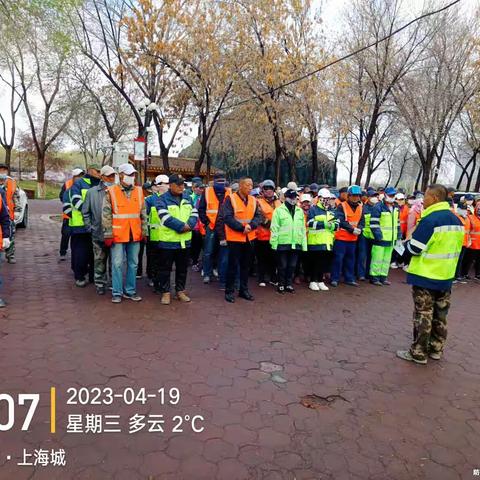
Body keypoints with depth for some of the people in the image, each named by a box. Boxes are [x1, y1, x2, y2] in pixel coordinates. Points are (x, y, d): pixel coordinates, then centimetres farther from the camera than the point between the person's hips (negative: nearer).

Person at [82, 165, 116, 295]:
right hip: (98, 233, 1)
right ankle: (100, 284, 22)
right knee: (99, 260, 9)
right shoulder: (92, 192, 4)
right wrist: (89, 226, 3)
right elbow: (85, 211, 10)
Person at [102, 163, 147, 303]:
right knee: (117, 264, 2)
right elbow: (106, 215, -4)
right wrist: (108, 234, -7)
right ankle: (117, 293, 14)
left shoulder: (139, 191, 8)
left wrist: (144, 231, 9)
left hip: (135, 235, 4)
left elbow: (143, 214, 12)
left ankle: (130, 291, 23)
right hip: (117, 235, -4)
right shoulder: (111, 192, -3)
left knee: (133, 264, 11)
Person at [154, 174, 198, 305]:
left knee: (182, 268, 14)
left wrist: (189, 225, -16)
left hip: (185, 240, 5)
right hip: (168, 240, -5)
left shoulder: (187, 198, 11)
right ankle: (165, 292, 16)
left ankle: (180, 291, 26)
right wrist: (182, 226, -21)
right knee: (165, 268, 4)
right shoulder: (162, 199, -7)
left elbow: (194, 214, 4)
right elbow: (166, 218, -19)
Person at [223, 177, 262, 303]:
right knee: (233, 265, 2)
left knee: (246, 265, 14)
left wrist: (251, 225, -16)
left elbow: (258, 216, 4)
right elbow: (227, 217, -18)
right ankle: (229, 291, 14)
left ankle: (244, 290, 26)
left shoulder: (253, 200, 8)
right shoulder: (230, 199, -10)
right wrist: (241, 228, -21)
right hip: (234, 238, -5)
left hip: (249, 238, 6)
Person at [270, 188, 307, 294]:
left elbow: (303, 229, 14)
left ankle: (289, 284, 24)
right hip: (282, 243, -4)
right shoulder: (279, 210, -2)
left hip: (296, 243, 4)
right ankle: (281, 285, 18)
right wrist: (274, 243, -10)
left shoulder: (300, 211, 12)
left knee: (292, 266, 11)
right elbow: (274, 228, -5)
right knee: (282, 265, 5)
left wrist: (304, 244, 9)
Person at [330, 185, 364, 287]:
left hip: (353, 238, 6)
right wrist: (352, 229, -19)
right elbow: (340, 221, -17)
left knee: (350, 258, 13)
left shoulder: (360, 207, 9)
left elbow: (362, 221, 10)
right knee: (338, 258, -3)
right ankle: (335, 279, 6)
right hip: (341, 237, -6)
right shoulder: (342, 206, -10)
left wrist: (359, 228, -11)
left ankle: (349, 278, 24)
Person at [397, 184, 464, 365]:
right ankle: (436, 349, 28)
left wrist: (406, 243, 1)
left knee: (423, 315, 1)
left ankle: (418, 353, 11)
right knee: (440, 315, 16)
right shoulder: (456, 220, 6)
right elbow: (454, 247, 15)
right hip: (446, 276, 8)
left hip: (425, 277, -8)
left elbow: (413, 248, -19)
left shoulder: (430, 220, -20)